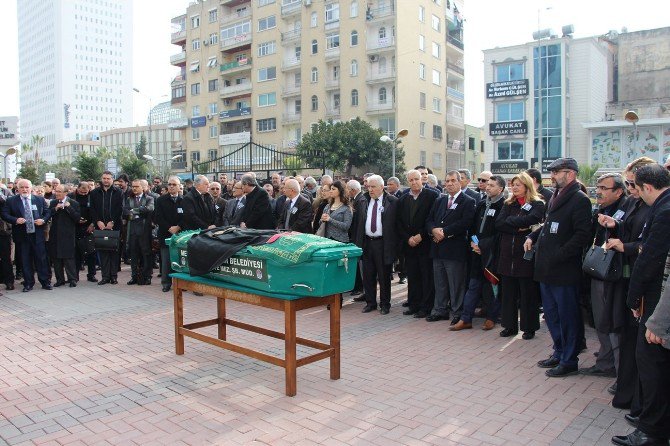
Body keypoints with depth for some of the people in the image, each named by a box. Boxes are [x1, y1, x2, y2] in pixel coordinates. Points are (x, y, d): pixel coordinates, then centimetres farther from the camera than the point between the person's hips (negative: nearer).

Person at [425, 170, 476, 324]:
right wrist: (434, 230, -10)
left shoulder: (468, 202, -4)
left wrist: (444, 232, -16)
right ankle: (440, 310, 25)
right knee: (439, 283, 14)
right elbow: (429, 220, 12)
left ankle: (458, 313, 13)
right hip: (438, 248, 6)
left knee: (457, 284, 1)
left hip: (455, 249, -6)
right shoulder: (439, 201, 16)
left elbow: (465, 223, -16)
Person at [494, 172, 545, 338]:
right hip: (508, 255, 5)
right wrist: (519, 228, -14)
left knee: (528, 293, 4)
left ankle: (529, 327, 16)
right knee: (508, 292, 10)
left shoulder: (538, 205, -2)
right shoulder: (508, 205, 13)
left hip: (526, 255, -5)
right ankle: (510, 326, 21)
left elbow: (529, 220, -22)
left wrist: (509, 221, -10)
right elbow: (498, 224, -2)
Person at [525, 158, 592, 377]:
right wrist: (533, 237, 8)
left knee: (567, 316, 3)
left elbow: (582, 235, -20)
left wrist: (558, 255, -22)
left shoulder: (580, 200, -13)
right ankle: (559, 353, 32)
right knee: (551, 314, 18)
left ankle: (569, 361, 15)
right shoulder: (555, 197, 15)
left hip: (564, 270, -9)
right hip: (547, 269, 9)